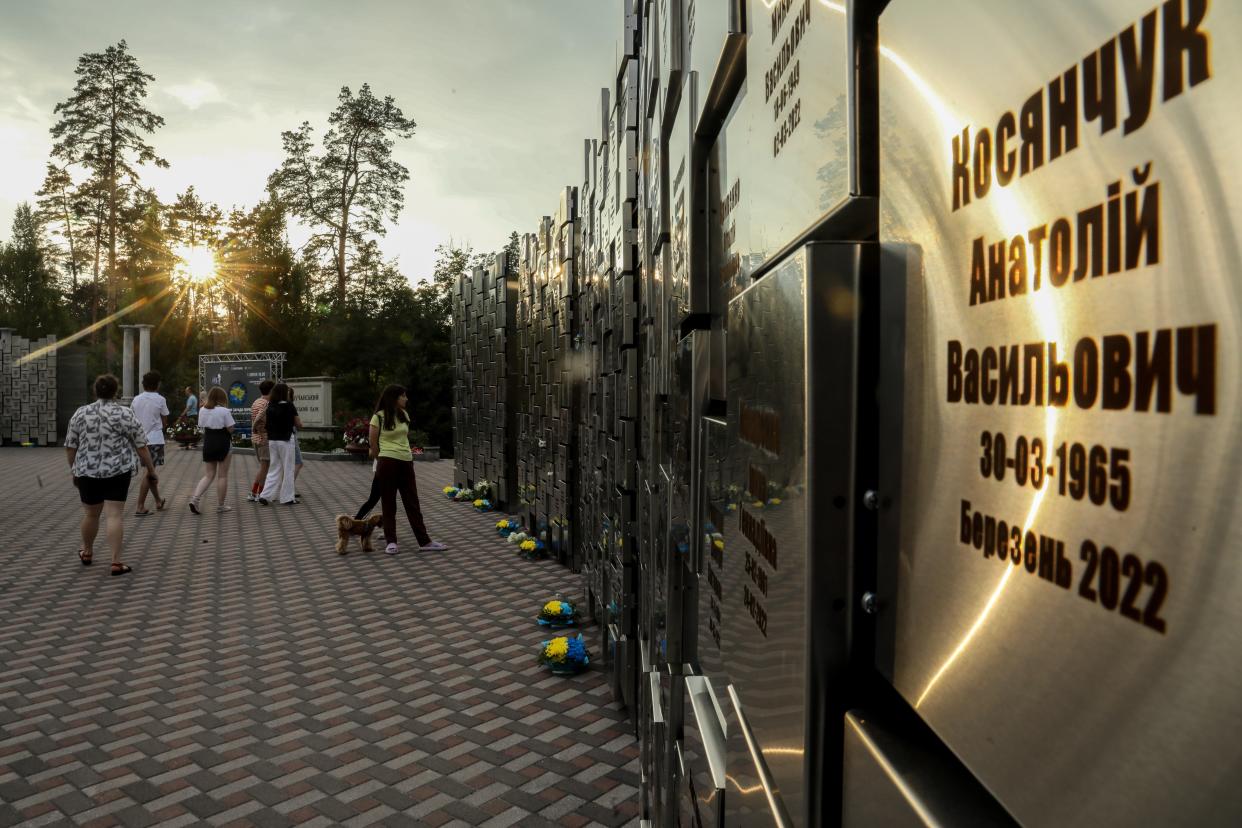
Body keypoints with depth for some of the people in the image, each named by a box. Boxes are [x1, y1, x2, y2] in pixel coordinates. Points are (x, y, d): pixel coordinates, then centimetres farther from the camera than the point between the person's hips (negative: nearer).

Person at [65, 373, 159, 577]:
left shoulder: (80, 413, 2)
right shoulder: (125, 414, -7)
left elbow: (70, 446, 7)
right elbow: (141, 446, -6)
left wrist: (74, 471, 18)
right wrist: (151, 470, 2)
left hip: (88, 471, 3)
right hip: (117, 471, -3)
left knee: (90, 514, 19)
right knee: (115, 515, -4)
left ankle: (87, 553, 36)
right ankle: (116, 562, -6)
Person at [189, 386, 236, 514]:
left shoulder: (202, 410, 4)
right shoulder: (224, 411, -13)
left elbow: (201, 427, 8)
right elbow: (230, 429, -12)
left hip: (208, 444, 5)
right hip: (223, 444, -5)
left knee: (208, 475, 12)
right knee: (222, 475, 6)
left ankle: (195, 498, -7)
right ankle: (220, 505, 12)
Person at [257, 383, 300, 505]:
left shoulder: (270, 407, 4)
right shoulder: (289, 406, -10)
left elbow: (265, 425, 6)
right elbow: (299, 424, -6)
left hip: (272, 440, 5)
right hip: (286, 440, -5)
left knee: (275, 469, 14)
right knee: (288, 470, 5)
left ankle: (265, 495, 5)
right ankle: (287, 498, 9)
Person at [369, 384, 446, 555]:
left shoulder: (404, 415, 10)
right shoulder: (378, 418, -7)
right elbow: (373, 445, -2)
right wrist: (381, 462, 5)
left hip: (406, 462, 6)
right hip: (387, 463, -5)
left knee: (412, 502, 6)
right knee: (388, 503, 2)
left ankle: (424, 541, 8)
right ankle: (391, 542, 10)